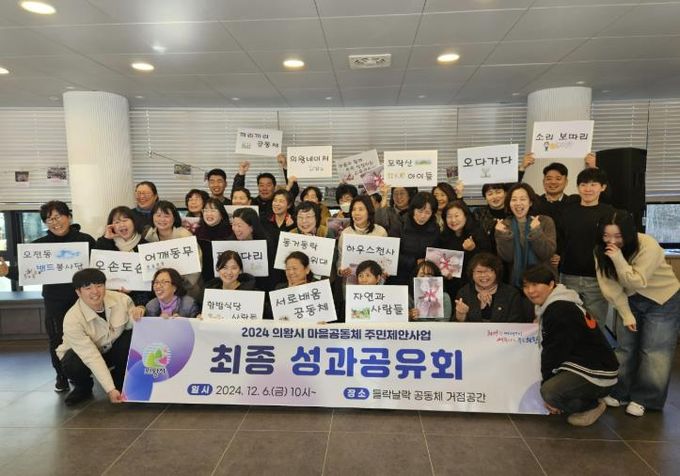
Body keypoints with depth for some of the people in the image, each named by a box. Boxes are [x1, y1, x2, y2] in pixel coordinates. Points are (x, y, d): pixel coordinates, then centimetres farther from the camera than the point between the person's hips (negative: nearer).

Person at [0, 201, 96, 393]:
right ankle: (61, 376, 27)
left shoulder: (86, 240, -3)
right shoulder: (40, 244, 2)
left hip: (81, 298, -2)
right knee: (56, 340, 6)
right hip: (54, 300, 2)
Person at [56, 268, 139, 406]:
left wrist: (136, 317, -35)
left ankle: (120, 382, -3)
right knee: (72, 366, -35)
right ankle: (83, 387, 3)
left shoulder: (121, 299, -22)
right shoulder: (72, 319, -29)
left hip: (113, 350, 3)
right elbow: (91, 357, -32)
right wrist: (110, 389, -37)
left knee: (134, 336, -27)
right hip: (83, 354, -2)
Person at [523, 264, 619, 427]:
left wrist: (547, 387, -7)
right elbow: (549, 349, 13)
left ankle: (591, 406, -2)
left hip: (597, 375, -10)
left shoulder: (560, 310, -22)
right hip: (581, 365, 10)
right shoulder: (552, 306, 10)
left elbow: (555, 352, -18)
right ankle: (585, 401, 14)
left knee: (550, 391, -29)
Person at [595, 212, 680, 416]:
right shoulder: (601, 250, -14)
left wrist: (619, 259, -38)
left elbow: (637, 283, -29)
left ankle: (643, 398, 12)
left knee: (653, 352, -2)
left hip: (663, 301, -4)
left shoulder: (648, 246, -28)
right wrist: (626, 314, -13)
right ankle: (621, 392, 21)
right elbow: (610, 286, -12)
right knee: (625, 348, 8)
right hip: (630, 301, 4)